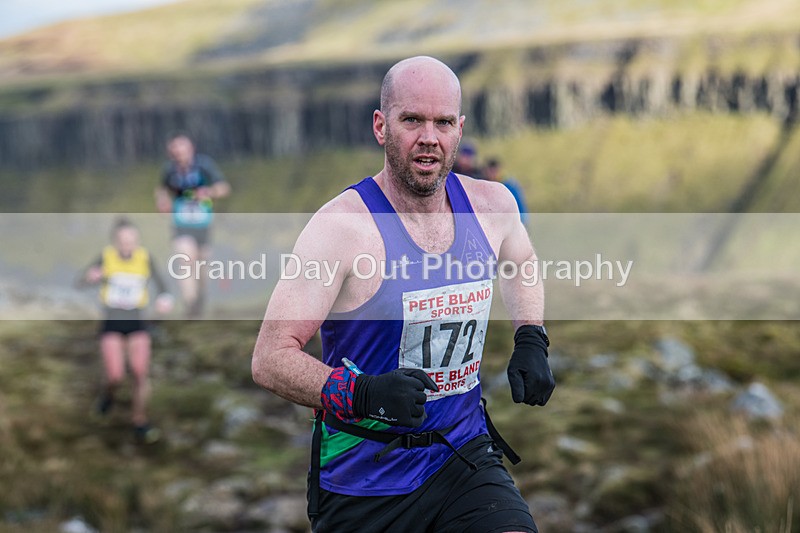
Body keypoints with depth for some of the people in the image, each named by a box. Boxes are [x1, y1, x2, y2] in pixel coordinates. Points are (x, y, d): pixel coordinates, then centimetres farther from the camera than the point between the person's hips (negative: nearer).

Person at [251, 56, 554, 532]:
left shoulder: (491, 205, 1)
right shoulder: (342, 226, -16)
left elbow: (522, 263, 26)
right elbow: (270, 358, -20)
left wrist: (532, 342, 11)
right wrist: (363, 393, -34)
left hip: (465, 457, 3)